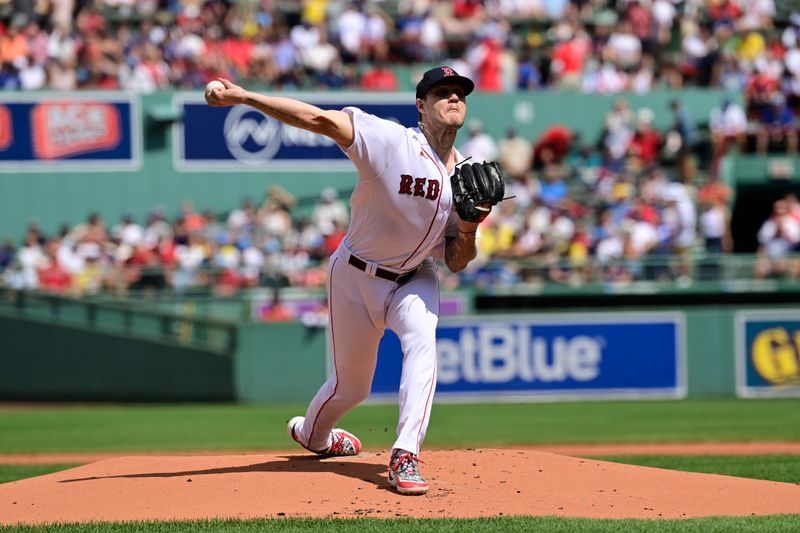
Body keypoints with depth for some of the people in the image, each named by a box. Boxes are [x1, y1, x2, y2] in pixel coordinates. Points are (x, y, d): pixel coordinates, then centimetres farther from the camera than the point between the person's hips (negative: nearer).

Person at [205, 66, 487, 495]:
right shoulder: (391, 142, -21)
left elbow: (456, 264, -1)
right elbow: (320, 119, -34)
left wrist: (468, 229, -24)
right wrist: (243, 97, -43)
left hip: (413, 279, 3)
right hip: (357, 277, -3)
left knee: (422, 342, -28)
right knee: (350, 386, 9)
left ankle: (405, 457, -29)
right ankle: (311, 433, 44)